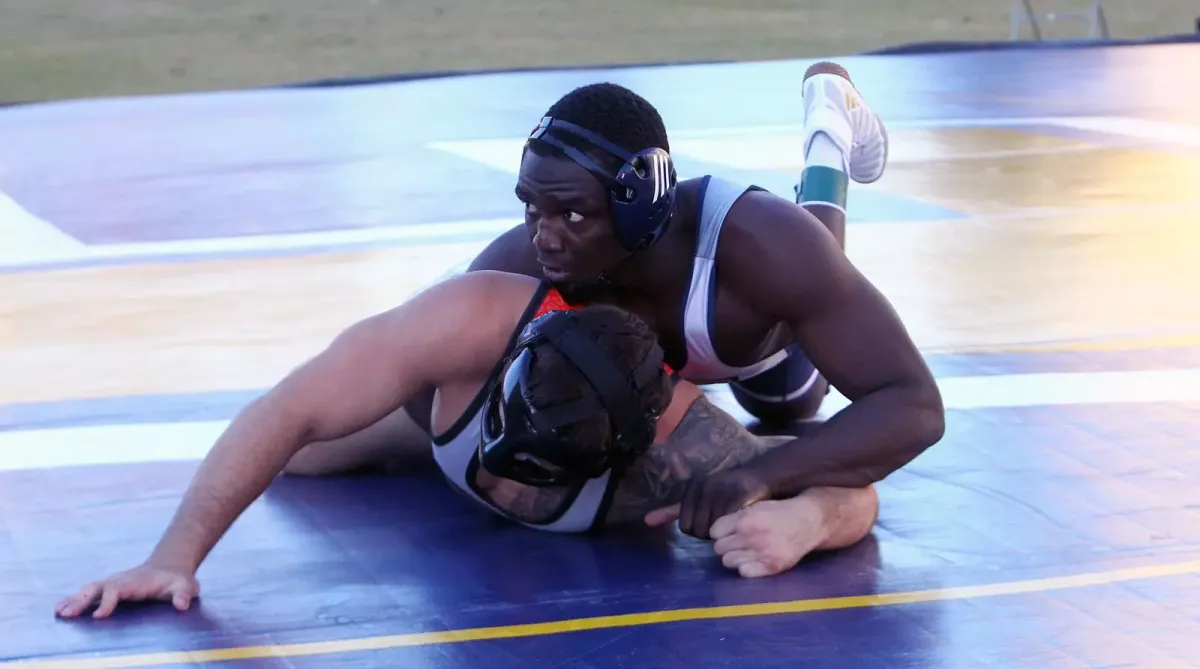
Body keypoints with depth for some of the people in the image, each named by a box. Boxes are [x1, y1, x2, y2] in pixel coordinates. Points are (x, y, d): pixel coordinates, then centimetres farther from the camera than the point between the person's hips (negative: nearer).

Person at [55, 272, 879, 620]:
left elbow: (854, 493, -40)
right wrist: (175, 555, -56)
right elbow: (289, 414, -49)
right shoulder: (478, 321, -51)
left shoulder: (679, 446, -50)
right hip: (462, 388, -1)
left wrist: (803, 520, -63)